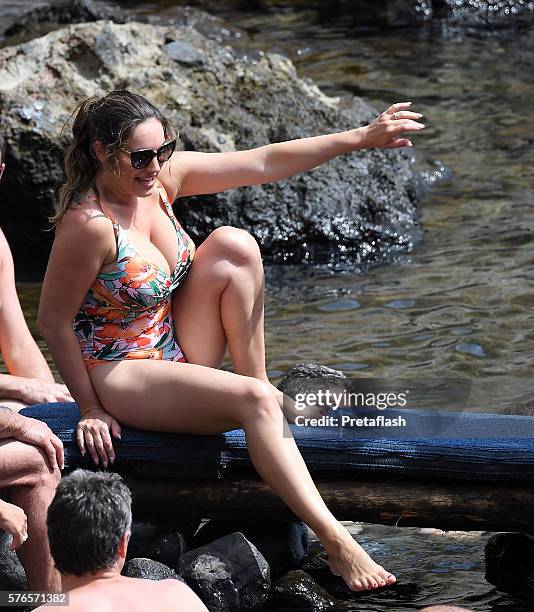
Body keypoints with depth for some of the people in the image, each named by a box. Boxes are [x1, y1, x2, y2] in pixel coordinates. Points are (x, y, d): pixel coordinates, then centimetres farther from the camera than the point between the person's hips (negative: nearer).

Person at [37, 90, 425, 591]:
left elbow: (264, 162, -6)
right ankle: (336, 545, -29)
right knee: (253, 402, -28)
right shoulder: (89, 225, -27)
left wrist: (362, 138, -10)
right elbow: (53, 323, -20)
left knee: (233, 246, -12)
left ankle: (257, 379, -4)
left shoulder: (162, 177, -6)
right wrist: (90, 410, -14)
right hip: (120, 374, -8)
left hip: (175, 350, 8)